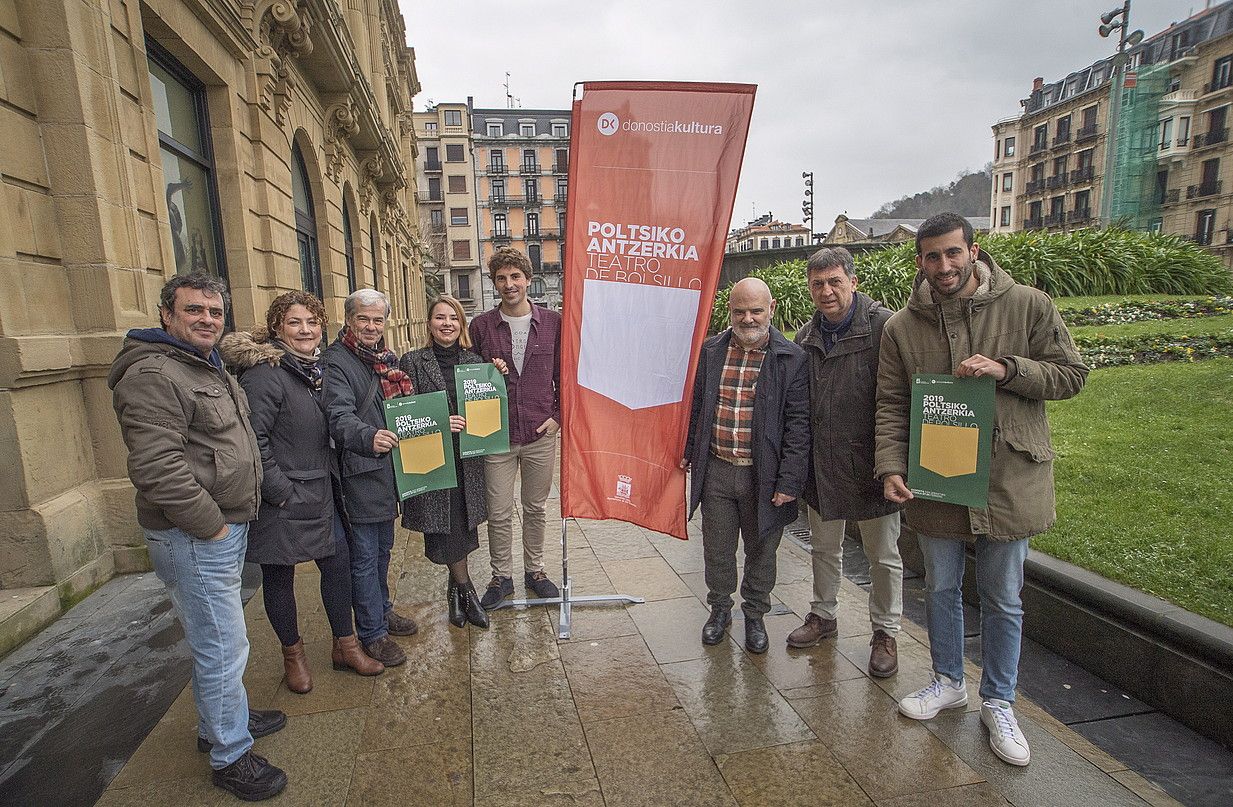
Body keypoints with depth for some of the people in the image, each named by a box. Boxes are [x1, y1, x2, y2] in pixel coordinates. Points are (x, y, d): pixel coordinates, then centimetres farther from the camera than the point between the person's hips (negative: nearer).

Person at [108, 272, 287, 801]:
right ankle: (230, 755, 19)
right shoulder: (154, 375, -20)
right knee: (223, 648, 2)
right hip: (194, 538, -10)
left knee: (216, 639, 24)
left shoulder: (208, 365, 12)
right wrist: (211, 524, -19)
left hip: (225, 528, 10)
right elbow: (156, 468, -27)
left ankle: (223, 719, 42)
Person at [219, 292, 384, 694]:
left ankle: (345, 646, 27)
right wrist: (280, 491, -19)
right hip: (282, 499, -7)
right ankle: (293, 654, 30)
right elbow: (253, 439, -22)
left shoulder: (315, 368, 8)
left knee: (338, 562, 11)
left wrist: (330, 477, 13)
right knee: (279, 577, 10)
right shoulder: (265, 373, -18)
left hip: (320, 491, 8)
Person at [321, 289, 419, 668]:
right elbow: (339, 416, -27)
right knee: (365, 554, 1)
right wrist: (369, 437, -46)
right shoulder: (336, 361, -14)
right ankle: (372, 632, 14)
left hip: (389, 466, 8)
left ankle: (382, 610, 38)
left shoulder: (386, 358, 12)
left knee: (383, 547, 21)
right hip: (360, 470, -8)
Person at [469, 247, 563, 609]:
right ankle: (501, 577, 26)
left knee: (535, 508, 15)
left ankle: (534, 570, 33)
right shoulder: (481, 326, 0)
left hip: (541, 434, 1)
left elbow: (563, 375, 5)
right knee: (498, 513, 7)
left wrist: (557, 416, -2)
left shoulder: (552, 322, 1)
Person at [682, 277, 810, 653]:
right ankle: (719, 608, 38)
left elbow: (798, 424, -9)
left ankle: (755, 615, 37)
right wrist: (688, 452, 13)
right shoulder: (711, 350, 4)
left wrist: (789, 481, -13)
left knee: (761, 551, 15)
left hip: (764, 475, -2)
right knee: (717, 549, 15)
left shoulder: (792, 359, -8)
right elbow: (696, 406, 13)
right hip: (716, 470, 3)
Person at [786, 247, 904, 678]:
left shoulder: (884, 326, -13)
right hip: (821, 464, 5)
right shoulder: (806, 336, 6)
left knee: (884, 555, 11)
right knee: (824, 547, 20)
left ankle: (885, 633, 29)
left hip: (869, 464, -5)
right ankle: (823, 615, 40)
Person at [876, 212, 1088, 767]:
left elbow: (1071, 374, -2)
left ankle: (998, 703, 32)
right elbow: (890, 405, 0)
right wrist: (890, 467, -11)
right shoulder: (901, 327, -1)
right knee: (941, 589, 17)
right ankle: (948, 682, 39)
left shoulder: (1028, 306, -5)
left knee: (1002, 600, 12)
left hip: (1008, 480, -1)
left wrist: (1006, 369, -19)